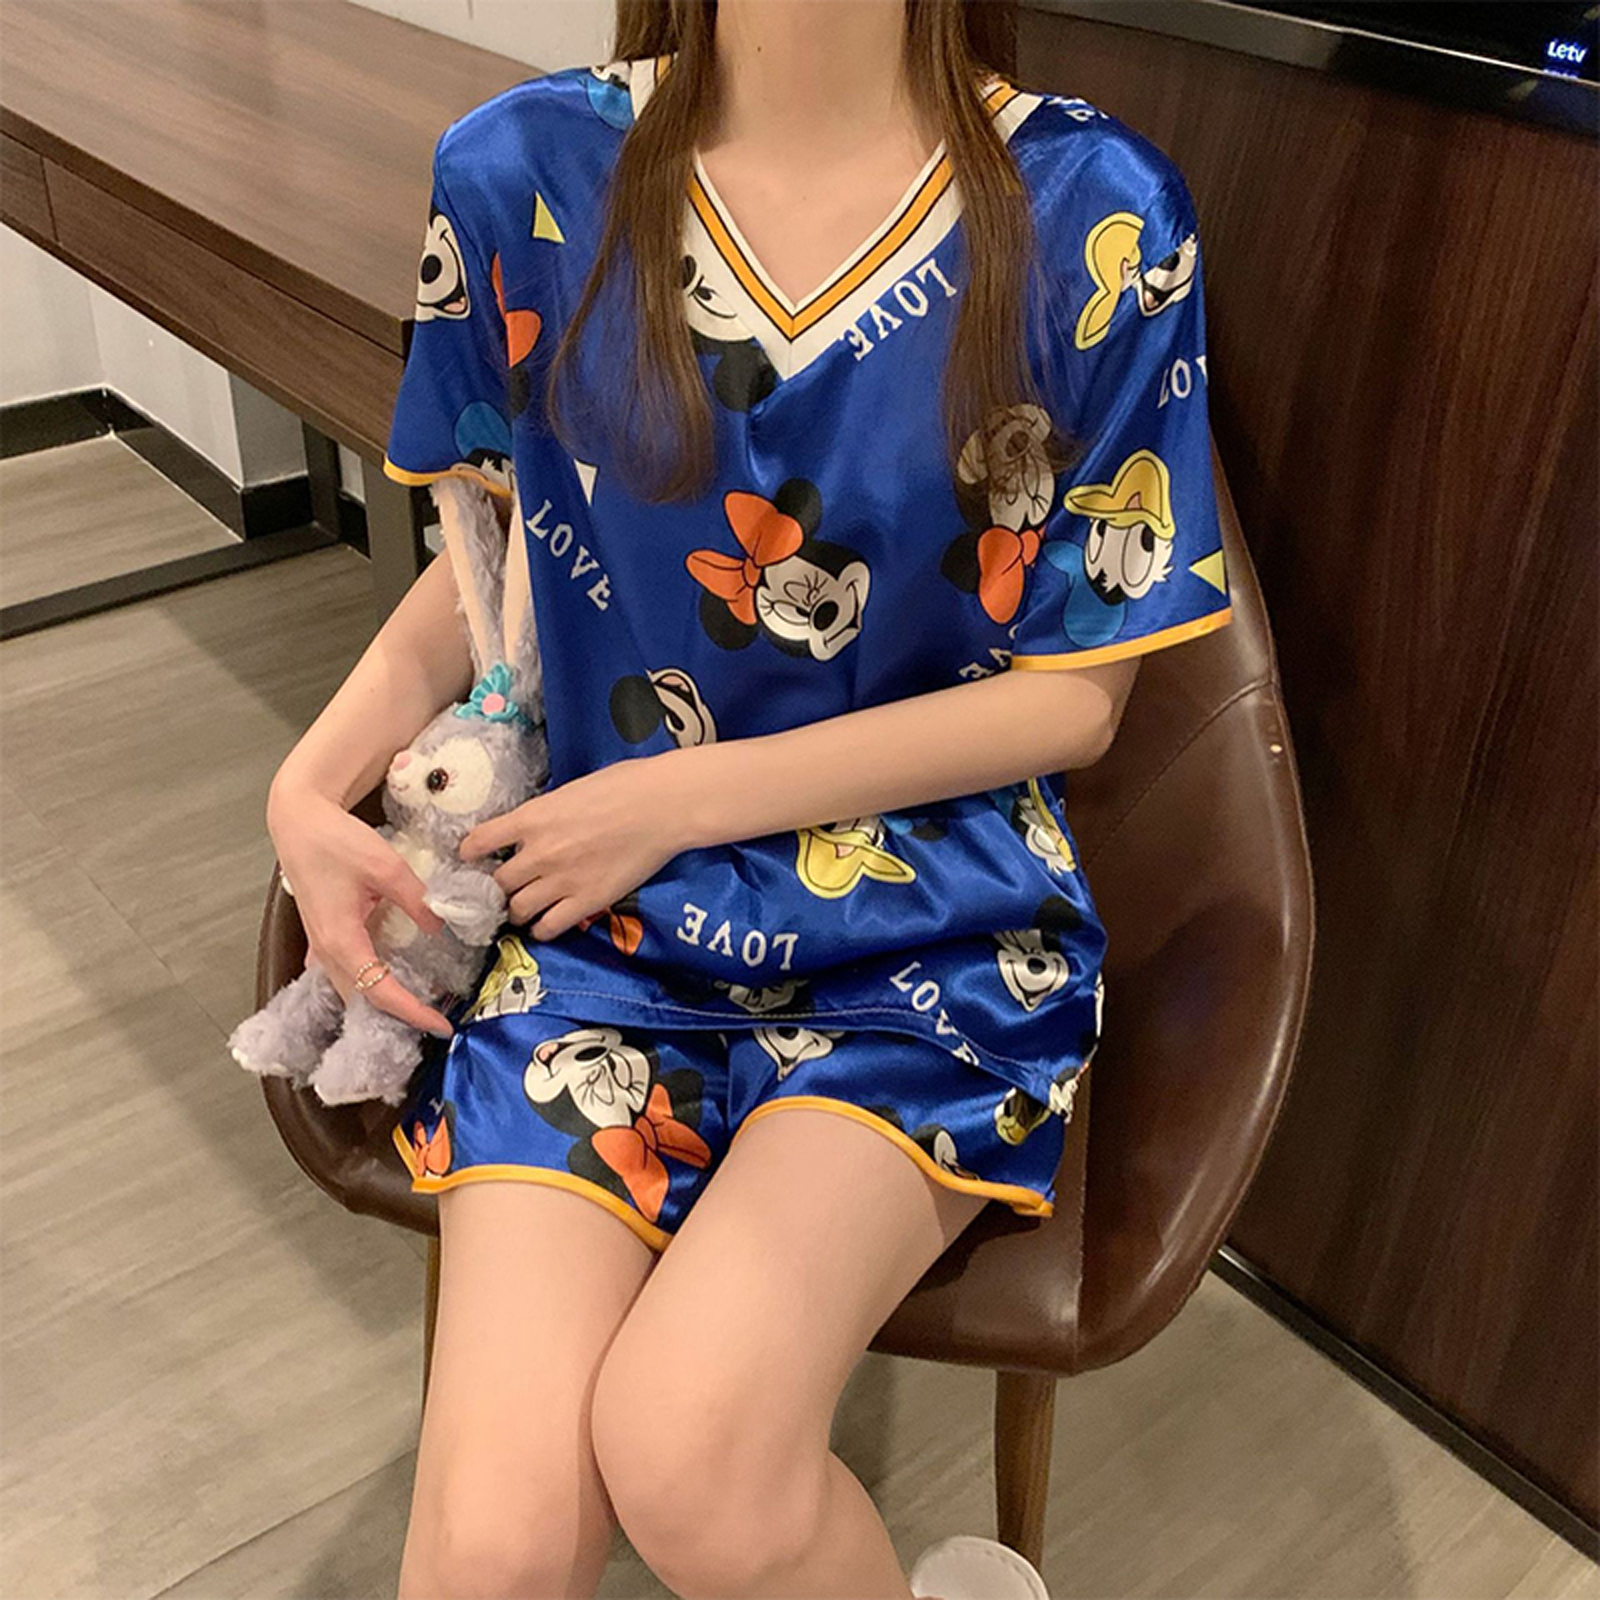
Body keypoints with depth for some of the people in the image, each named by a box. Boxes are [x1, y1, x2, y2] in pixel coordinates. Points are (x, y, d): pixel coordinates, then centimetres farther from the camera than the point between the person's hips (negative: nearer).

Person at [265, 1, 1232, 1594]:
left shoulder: (1096, 214, -7)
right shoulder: (520, 174, 0)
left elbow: (1079, 688, -4)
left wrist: (682, 798, -9)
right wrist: (315, 779, -2)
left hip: (936, 923, -1)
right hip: (600, 905, 2)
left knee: (690, 1454, -24)